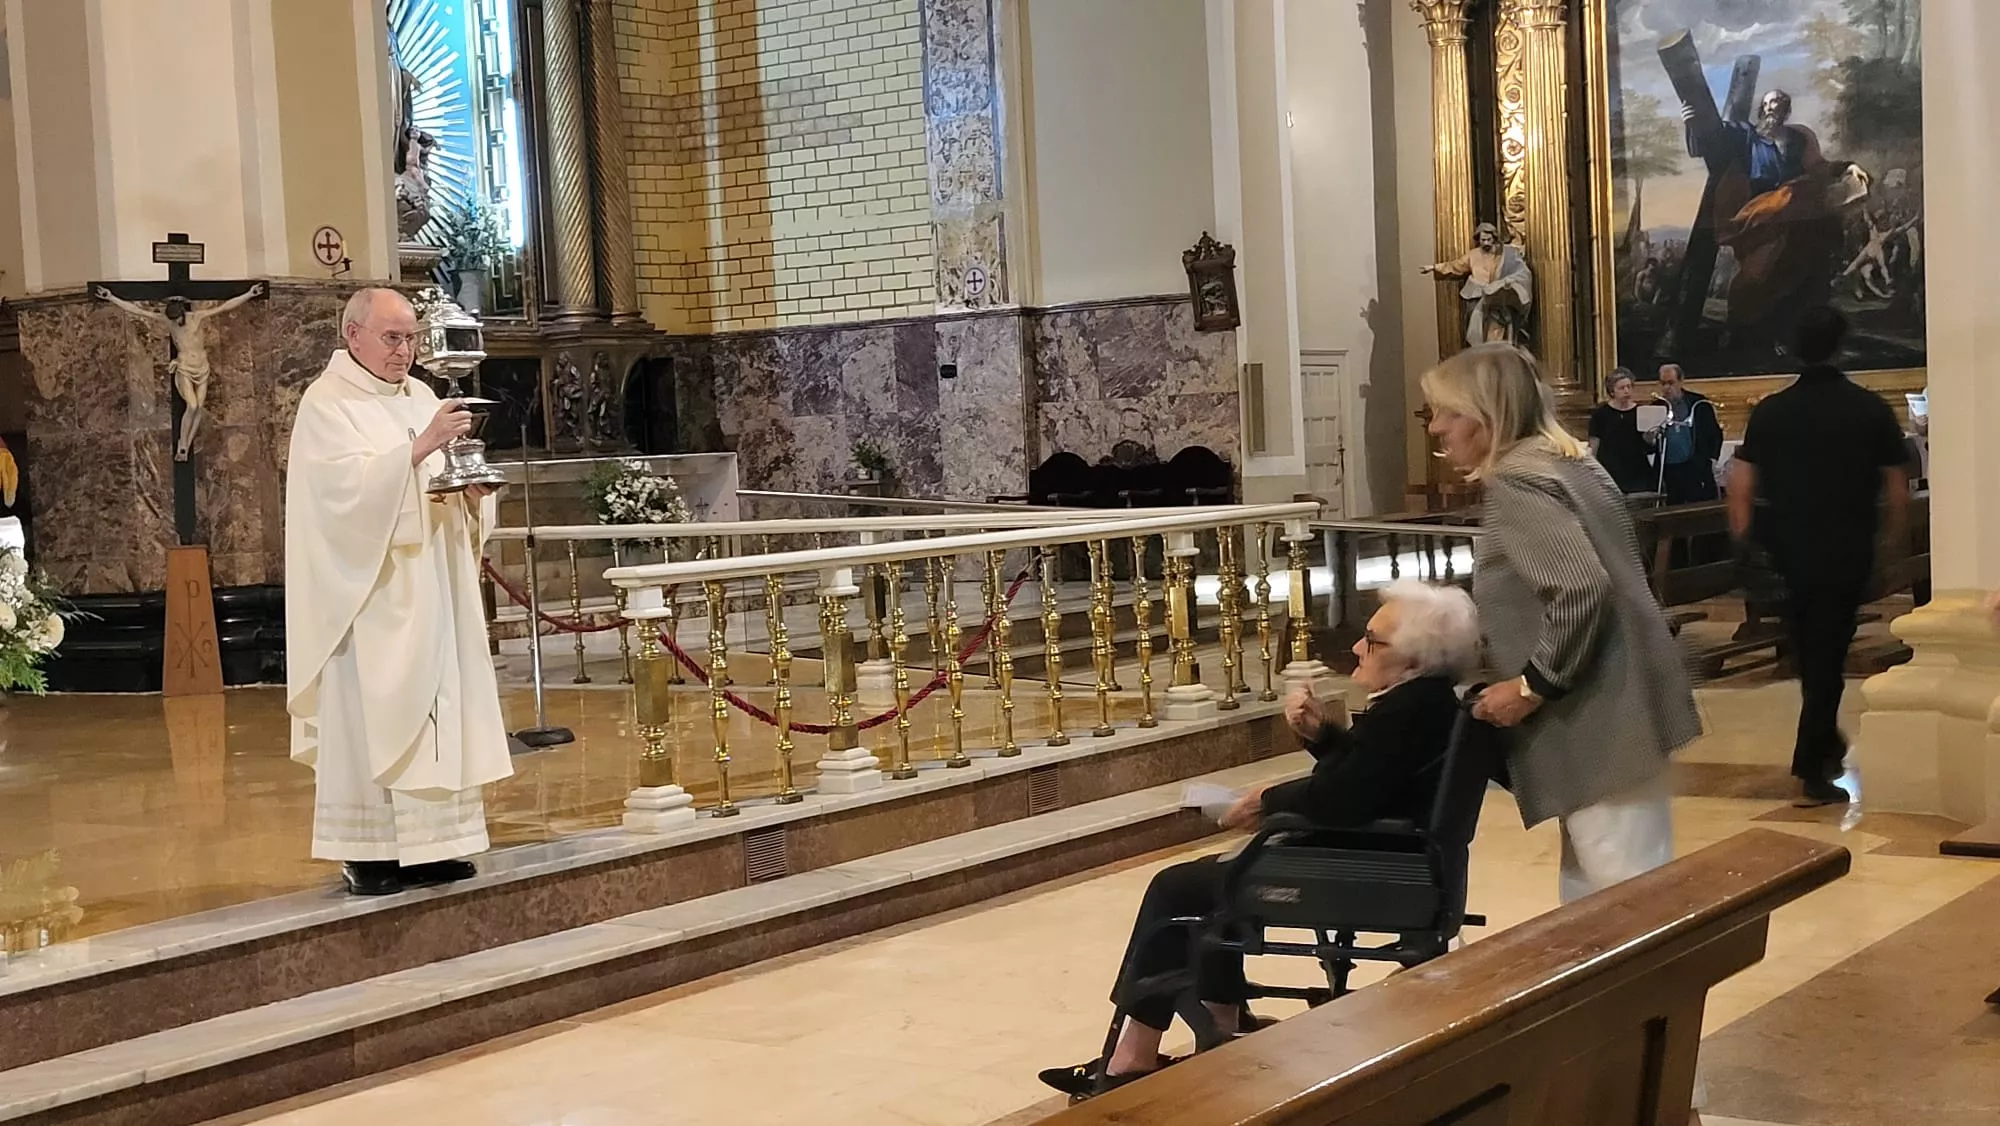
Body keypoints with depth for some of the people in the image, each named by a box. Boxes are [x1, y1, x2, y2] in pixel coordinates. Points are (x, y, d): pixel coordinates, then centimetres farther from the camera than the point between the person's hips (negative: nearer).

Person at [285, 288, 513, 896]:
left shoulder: (420, 397, 15)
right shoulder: (326, 405, -6)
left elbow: (447, 493, 16)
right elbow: (350, 487, -21)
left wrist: (475, 491, -6)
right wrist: (421, 447, -29)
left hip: (430, 590, 7)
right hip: (368, 593, -7)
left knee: (433, 707, 6)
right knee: (368, 715, -5)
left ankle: (427, 841, 12)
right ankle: (367, 853, -1)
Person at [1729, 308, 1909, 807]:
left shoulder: (1770, 411, -3)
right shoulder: (1871, 410, -7)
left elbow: (1741, 485, -6)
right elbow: (1897, 490, -5)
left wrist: (1746, 544, 5)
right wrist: (1893, 543, 10)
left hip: (1788, 550, 2)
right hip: (1846, 552, -2)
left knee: (1808, 649, 22)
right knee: (1828, 653, 2)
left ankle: (1825, 740, 32)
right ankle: (1811, 770, 0)